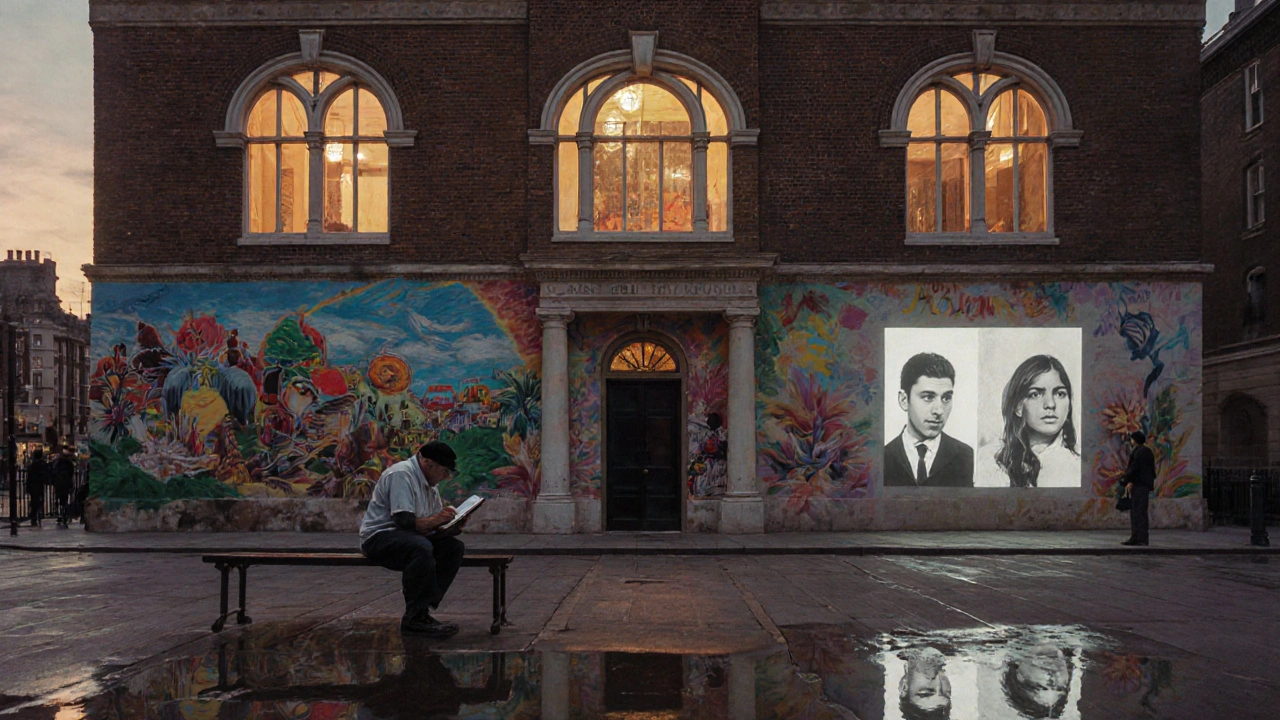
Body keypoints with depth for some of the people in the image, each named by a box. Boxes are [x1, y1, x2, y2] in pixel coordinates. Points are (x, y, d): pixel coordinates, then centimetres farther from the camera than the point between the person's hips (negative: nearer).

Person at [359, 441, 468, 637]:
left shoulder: (428, 482, 13)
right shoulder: (401, 475, -17)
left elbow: (435, 526, 11)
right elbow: (404, 521, -26)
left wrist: (453, 528, -9)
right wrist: (435, 520, -14)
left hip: (404, 537, 10)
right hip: (378, 537, -10)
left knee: (454, 546, -8)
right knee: (421, 547, -37)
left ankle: (423, 610, -12)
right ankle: (415, 618, -28)